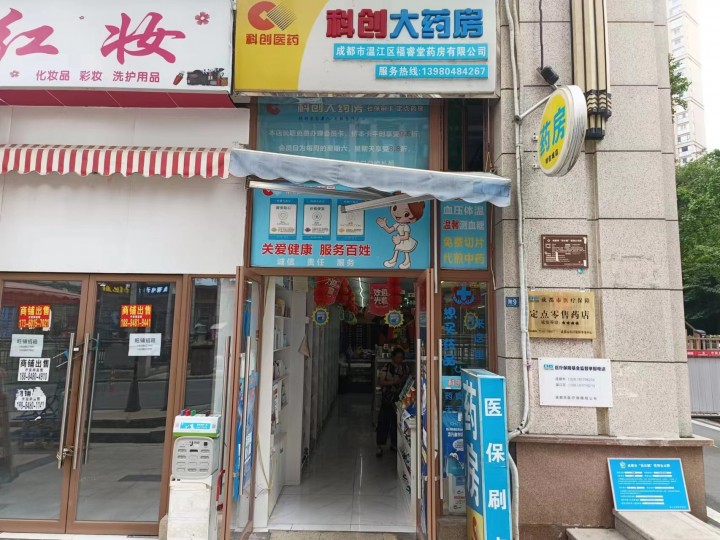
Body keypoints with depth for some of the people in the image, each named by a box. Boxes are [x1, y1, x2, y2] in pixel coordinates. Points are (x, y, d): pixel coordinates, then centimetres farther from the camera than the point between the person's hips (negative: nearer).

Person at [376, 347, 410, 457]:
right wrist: (393, 382, -20)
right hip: (388, 398, -4)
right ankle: (380, 447, 6)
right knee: (384, 421, -2)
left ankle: (394, 444, 27)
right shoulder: (387, 367, -7)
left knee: (397, 422, 10)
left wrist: (405, 380, -6)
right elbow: (380, 382, -10)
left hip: (400, 399, 4)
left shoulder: (406, 367, 6)